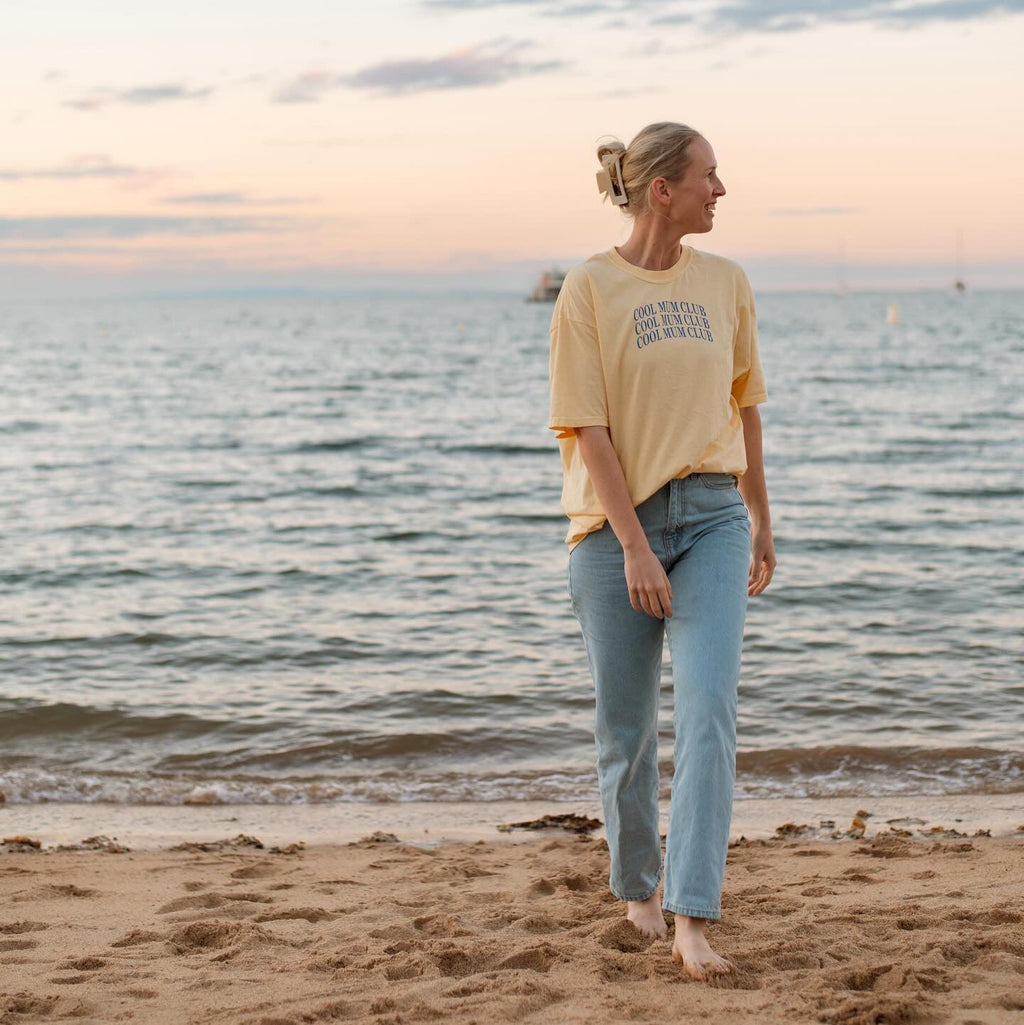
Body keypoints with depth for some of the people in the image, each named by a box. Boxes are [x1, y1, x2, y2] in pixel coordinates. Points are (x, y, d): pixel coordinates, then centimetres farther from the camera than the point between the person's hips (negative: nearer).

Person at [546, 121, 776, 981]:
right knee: (626, 730, 7)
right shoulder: (589, 289, -5)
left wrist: (761, 521, 22)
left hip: (712, 519, 3)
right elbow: (587, 428, -10)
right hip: (618, 525, -2)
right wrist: (634, 548, -17)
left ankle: (693, 922, -13)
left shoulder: (725, 282, 8)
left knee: (709, 712, -13)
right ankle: (637, 890, 31)